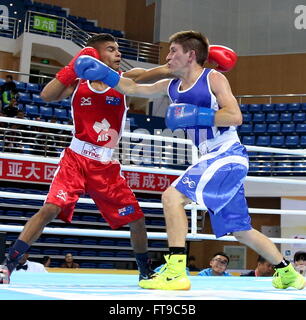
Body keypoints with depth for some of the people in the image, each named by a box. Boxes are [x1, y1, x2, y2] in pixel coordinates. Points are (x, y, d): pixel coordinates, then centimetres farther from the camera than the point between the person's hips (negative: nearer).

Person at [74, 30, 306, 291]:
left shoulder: (214, 78, -6)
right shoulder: (171, 87, 14)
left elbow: (235, 116, -16)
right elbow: (132, 88, 16)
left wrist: (195, 115, -20)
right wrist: (103, 73, 6)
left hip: (228, 155, -8)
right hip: (213, 160, 8)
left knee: (172, 196, -21)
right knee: (240, 230, 14)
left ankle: (176, 272, -21)